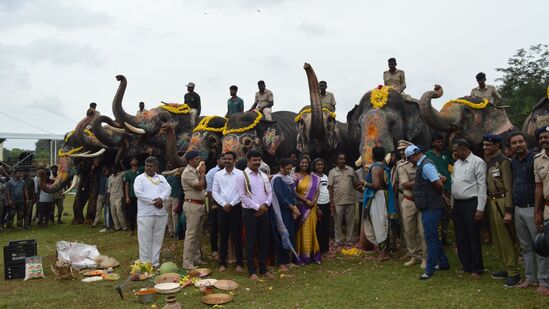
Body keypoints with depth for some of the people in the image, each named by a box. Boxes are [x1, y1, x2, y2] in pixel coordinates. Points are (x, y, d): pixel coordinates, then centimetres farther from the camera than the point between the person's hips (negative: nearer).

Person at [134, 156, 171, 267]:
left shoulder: (161, 178, 16)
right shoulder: (140, 178, 4)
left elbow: (168, 189, 3)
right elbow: (138, 192, -10)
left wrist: (161, 198, -17)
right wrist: (153, 201, -15)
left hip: (161, 213, 4)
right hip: (145, 214, -3)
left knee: (158, 240, 8)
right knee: (145, 240, -1)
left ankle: (155, 263, 17)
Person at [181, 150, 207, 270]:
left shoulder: (196, 171, 12)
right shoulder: (188, 172, -15)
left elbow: (204, 185, 14)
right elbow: (200, 186, -21)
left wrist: (202, 173, 4)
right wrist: (202, 172, -9)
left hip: (200, 205, 9)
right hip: (192, 205, -9)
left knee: (198, 234, 15)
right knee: (191, 234, -6)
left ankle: (196, 258, 25)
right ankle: (187, 262, 0)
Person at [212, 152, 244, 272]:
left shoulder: (240, 174, -1)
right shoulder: (218, 174, 6)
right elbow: (214, 192, 3)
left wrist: (231, 204, -11)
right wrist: (224, 204, -8)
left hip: (236, 208, -2)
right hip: (222, 208, 2)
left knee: (237, 236, 2)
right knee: (223, 236, 7)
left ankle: (239, 263, 10)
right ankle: (222, 263, 15)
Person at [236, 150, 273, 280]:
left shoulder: (264, 176, 11)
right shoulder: (242, 176, -6)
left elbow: (269, 192, 12)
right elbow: (243, 196, -12)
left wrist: (265, 205, -7)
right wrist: (257, 207, -14)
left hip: (264, 211, 5)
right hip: (250, 212, -5)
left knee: (264, 241, 10)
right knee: (251, 242, 2)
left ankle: (263, 269, 21)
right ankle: (252, 271, 11)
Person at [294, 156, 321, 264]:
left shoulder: (313, 178, 10)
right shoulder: (295, 176, -3)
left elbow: (317, 191, 9)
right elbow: (294, 192, -9)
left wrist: (313, 201, -8)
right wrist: (306, 201, -15)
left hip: (312, 207, 4)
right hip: (301, 207, -4)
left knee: (311, 230, 7)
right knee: (302, 230, -1)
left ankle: (312, 254, 15)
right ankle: (302, 256, 4)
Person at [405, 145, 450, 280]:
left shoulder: (426, 165, -18)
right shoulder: (422, 165, 13)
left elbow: (439, 184, -22)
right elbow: (441, 179, 19)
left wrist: (439, 194, -4)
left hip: (431, 208, -10)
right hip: (429, 207, 10)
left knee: (431, 238, -3)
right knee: (433, 237, 19)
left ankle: (429, 270, 4)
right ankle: (443, 263, 31)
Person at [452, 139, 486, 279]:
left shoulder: (477, 162, -9)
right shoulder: (457, 163, 13)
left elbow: (482, 186, -12)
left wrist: (480, 209, -16)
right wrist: (453, 204, 10)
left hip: (471, 204, -7)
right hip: (457, 204, 7)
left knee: (473, 238, 2)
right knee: (460, 238, 13)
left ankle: (476, 269, 16)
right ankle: (466, 266, 26)